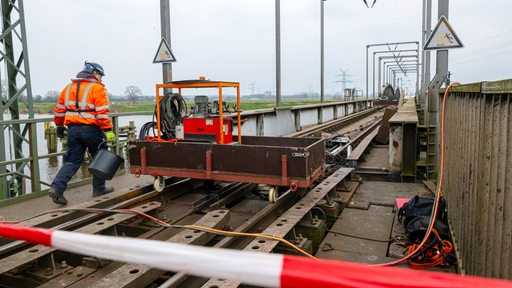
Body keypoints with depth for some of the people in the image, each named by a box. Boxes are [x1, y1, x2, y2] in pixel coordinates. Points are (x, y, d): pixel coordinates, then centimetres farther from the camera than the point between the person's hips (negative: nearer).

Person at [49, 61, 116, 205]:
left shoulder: (68, 87, 14)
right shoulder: (97, 88, -7)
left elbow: (59, 110, 17)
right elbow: (102, 113, -16)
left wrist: (59, 126, 27)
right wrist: (108, 131, -15)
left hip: (73, 129, 6)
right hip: (91, 129, -5)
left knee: (72, 161, 11)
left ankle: (57, 188, -4)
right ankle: (99, 189, 19)